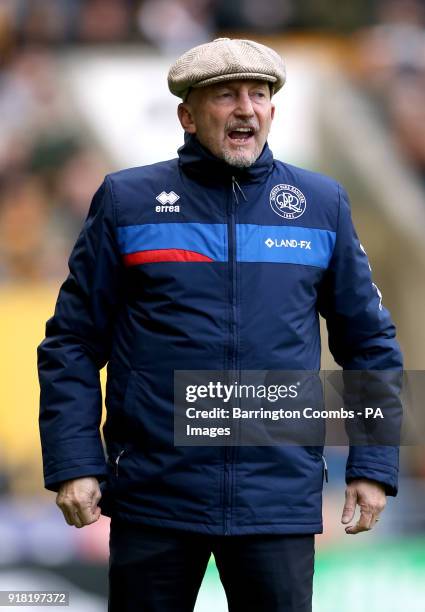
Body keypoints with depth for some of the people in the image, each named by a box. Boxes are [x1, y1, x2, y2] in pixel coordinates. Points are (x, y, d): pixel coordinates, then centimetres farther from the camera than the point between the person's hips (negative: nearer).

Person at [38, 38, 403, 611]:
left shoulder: (323, 204, 8)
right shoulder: (126, 201, 3)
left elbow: (370, 342, 13)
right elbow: (73, 342, 4)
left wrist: (373, 466, 6)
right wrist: (73, 463, -5)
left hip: (281, 498, 1)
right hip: (152, 496, -1)